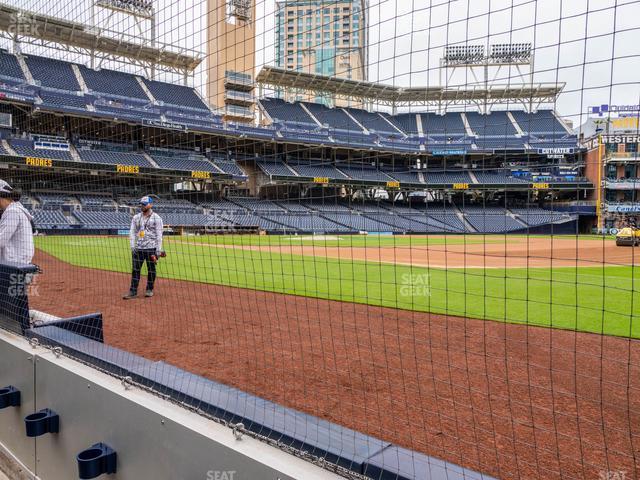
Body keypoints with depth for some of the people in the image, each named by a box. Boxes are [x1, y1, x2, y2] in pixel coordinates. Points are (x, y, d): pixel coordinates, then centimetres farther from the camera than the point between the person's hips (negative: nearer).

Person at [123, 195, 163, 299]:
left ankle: (149, 290, 18)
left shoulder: (156, 218, -3)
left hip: (151, 248, -4)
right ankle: (133, 291, 4)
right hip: (138, 248, 4)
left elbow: (159, 235, -6)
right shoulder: (136, 217, 11)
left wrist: (158, 250, -12)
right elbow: (132, 232, 11)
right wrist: (132, 246, -1)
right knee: (135, 270, 1)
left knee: (151, 270, 5)